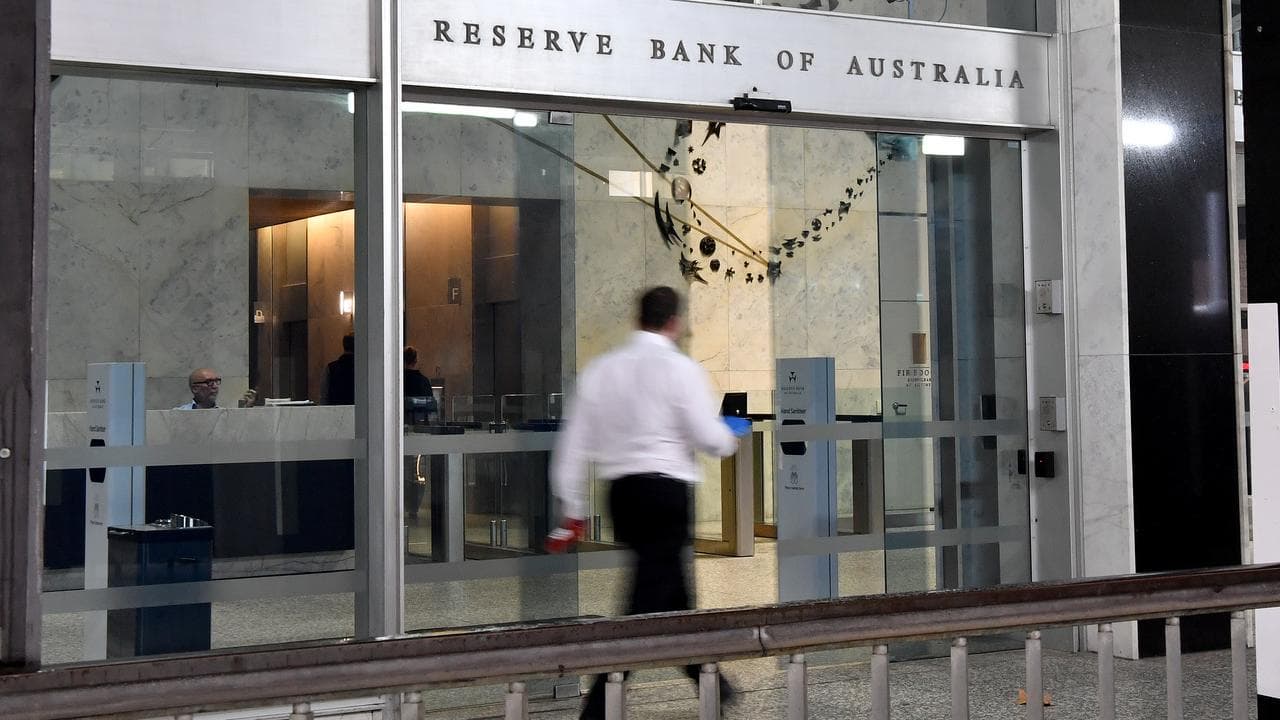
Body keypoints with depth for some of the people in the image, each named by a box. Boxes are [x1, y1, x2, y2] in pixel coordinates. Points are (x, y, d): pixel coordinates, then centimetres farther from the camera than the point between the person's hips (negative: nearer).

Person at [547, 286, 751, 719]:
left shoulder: (601, 369, 7)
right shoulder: (679, 369, -8)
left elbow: (574, 443, 6)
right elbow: (711, 439, -8)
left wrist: (572, 510, 13)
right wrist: (732, 440, 16)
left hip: (622, 492, 7)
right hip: (666, 491, -6)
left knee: (671, 591, 20)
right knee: (647, 604, -4)